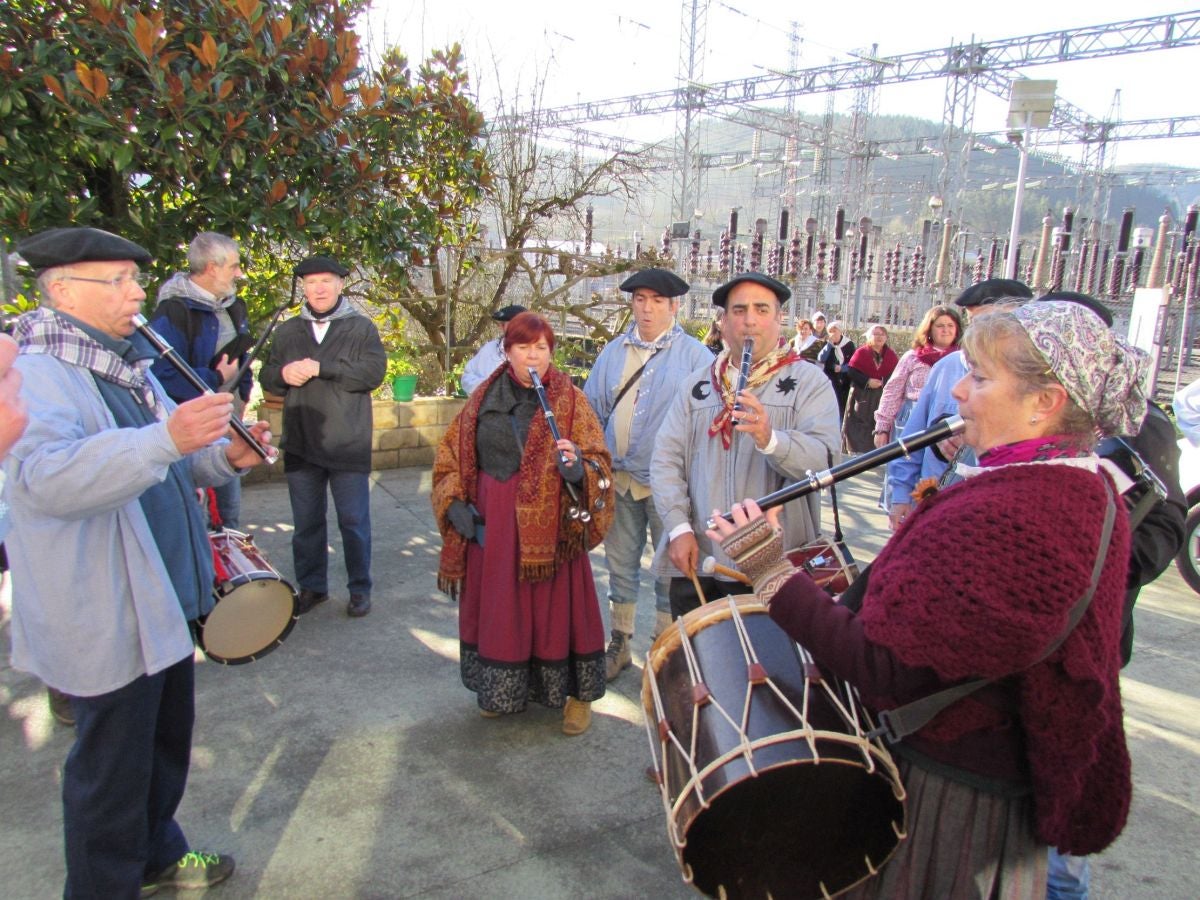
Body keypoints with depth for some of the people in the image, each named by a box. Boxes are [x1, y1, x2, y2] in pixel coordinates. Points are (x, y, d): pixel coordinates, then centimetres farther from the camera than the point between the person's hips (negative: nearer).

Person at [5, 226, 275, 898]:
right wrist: (167, 439, -46)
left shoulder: (127, 362, 12)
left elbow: (171, 463, 20)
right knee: (113, 765, 7)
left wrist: (226, 456, -1)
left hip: (162, 598, 9)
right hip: (106, 613, -9)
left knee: (168, 738, 23)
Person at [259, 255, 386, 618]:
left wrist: (321, 367, -19)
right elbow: (266, 377, 11)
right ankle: (311, 586, 28)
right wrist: (283, 374, -12)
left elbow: (374, 371, -14)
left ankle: (360, 588, 19)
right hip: (300, 446, 4)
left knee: (354, 521, 5)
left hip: (349, 447, -4)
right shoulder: (287, 332, 12)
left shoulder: (362, 328, 0)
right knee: (306, 522, 13)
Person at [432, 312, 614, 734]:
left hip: (549, 528, -3)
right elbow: (451, 454, 10)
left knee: (554, 607, 5)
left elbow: (598, 461, -8)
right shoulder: (484, 398, 5)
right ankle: (501, 690, 34)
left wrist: (579, 469, -31)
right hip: (490, 528, 3)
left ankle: (576, 694, 24)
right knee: (497, 609, 13)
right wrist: (454, 502, -4)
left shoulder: (570, 400, -4)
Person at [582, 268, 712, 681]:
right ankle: (620, 643, 31)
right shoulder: (614, 352, 8)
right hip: (618, 477, 4)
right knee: (620, 563, 15)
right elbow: (592, 409, 11)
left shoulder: (694, 356, -4)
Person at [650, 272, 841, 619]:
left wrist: (770, 439, -32)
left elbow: (823, 458, -14)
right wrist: (678, 528, -7)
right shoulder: (698, 383, 10)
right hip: (695, 559, 3)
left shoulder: (809, 381, 0)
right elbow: (665, 459, 4)